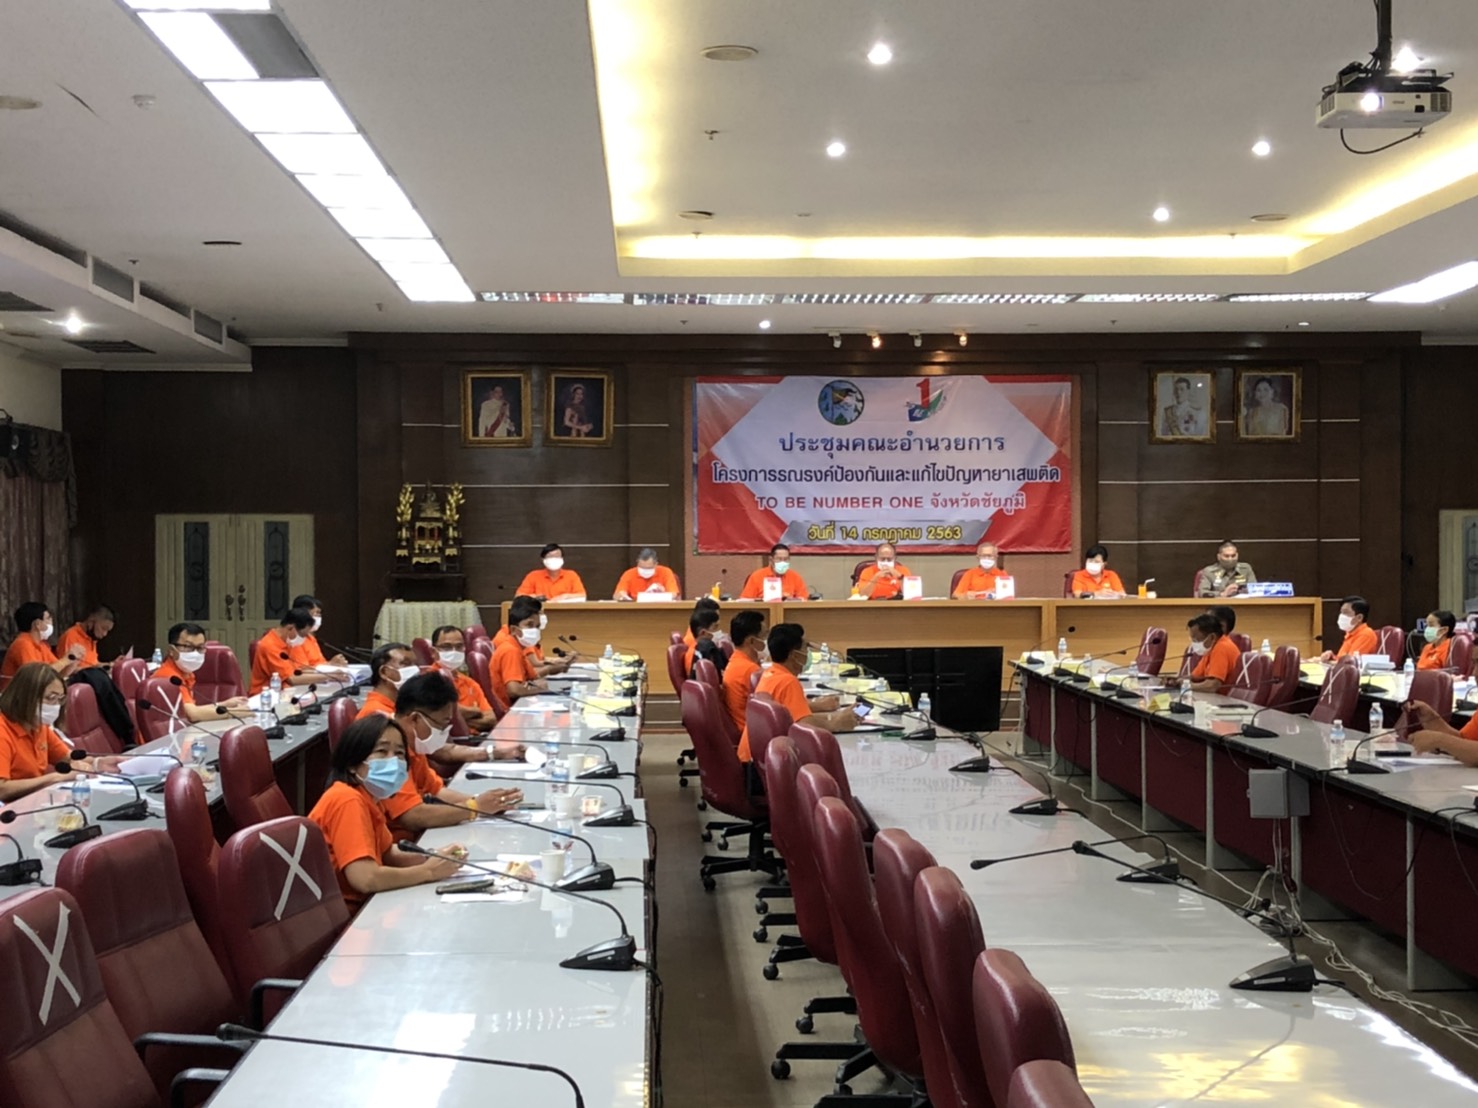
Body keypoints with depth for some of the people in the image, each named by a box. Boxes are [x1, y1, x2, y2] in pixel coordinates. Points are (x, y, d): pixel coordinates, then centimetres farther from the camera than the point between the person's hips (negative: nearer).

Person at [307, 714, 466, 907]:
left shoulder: (369, 798, 6)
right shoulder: (347, 800, -19)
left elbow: (387, 854, 17)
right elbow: (364, 878, -27)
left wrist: (434, 858, -1)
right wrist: (428, 871, -16)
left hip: (357, 906, 8)